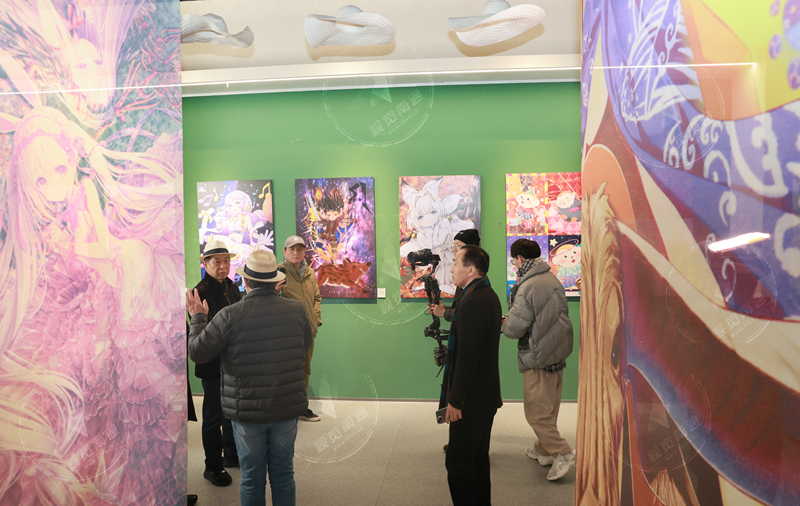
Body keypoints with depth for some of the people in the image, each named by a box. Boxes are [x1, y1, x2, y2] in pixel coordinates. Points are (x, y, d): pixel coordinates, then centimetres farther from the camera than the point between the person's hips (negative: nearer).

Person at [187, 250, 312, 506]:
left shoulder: (230, 315, -16)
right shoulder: (296, 310, -7)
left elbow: (197, 352, -7)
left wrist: (198, 318, 9)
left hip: (247, 412, -2)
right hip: (287, 409, 2)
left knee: (252, 479, 14)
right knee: (283, 475, 16)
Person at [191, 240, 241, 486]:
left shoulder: (232, 288, 8)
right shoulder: (201, 292, -16)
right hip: (213, 365, -7)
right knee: (214, 416, 6)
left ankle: (232, 454, 37)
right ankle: (213, 466, 21)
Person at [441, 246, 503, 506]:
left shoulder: (473, 302, -24)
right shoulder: (489, 295, 9)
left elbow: (467, 357, -25)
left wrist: (455, 401, -20)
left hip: (471, 400, -10)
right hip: (487, 396, 10)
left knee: (458, 465, 0)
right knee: (478, 458, 21)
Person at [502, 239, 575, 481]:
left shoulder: (527, 287, -19)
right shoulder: (554, 280, 7)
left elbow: (515, 329, -20)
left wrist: (504, 323, 3)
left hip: (538, 357, -8)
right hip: (559, 352, 8)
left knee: (537, 412, 3)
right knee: (550, 409, 18)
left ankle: (562, 453, 1)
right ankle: (544, 450, 30)